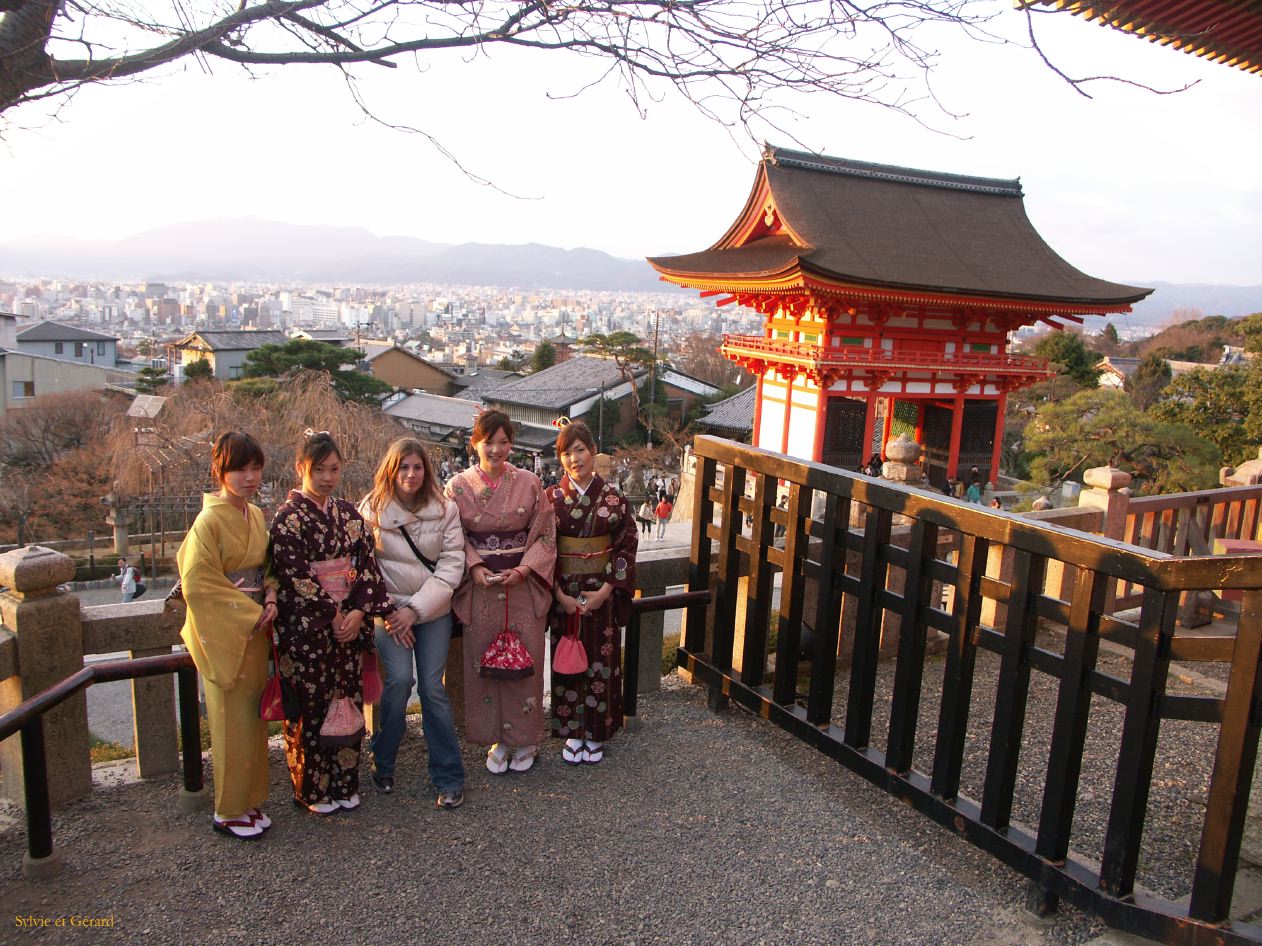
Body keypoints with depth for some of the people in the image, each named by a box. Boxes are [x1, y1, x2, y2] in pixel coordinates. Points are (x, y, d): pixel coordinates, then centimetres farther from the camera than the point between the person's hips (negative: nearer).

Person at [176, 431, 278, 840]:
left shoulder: (256, 515, 7)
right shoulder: (210, 519, -15)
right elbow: (197, 583, -19)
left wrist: (270, 598, -3)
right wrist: (247, 612, -16)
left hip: (255, 630, 7)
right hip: (224, 633, -7)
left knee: (253, 716, 14)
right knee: (232, 722, 3)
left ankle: (249, 800, 27)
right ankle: (228, 811, 18)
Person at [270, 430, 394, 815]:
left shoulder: (349, 514, 9)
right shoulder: (288, 518, -7)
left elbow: (366, 565, 4)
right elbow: (295, 578, -13)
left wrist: (358, 611, -9)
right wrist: (333, 616, -13)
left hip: (349, 622, 5)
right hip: (307, 628, -5)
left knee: (348, 700, 9)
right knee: (312, 706, 3)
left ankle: (344, 783, 23)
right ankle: (313, 790, 19)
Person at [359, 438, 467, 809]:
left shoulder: (444, 509, -1)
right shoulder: (372, 509, -2)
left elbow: (452, 564, -4)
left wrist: (416, 609, -10)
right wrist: (385, 612, -8)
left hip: (433, 609, 1)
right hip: (389, 609, -1)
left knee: (432, 687, -5)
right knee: (399, 679, -16)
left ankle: (449, 778, 8)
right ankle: (382, 764, 8)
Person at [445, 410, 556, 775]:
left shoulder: (529, 483, -1)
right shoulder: (459, 486, 0)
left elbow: (545, 534, 0)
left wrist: (523, 570, -13)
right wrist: (475, 567, -13)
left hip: (523, 584, 0)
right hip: (480, 586, 1)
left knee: (525, 660, 4)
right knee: (484, 661, 6)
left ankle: (525, 739, 22)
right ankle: (497, 739, 23)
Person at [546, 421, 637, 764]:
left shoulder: (613, 497, -3)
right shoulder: (552, 498, -2)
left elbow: (627, 546, -3)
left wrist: (605, 591, -11)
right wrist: (560, 594, -10)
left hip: (602, 593, 0)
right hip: (564, 593, 0)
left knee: (601, 659, 7)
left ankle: (596, 732, 23)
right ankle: (572, 731, 24)